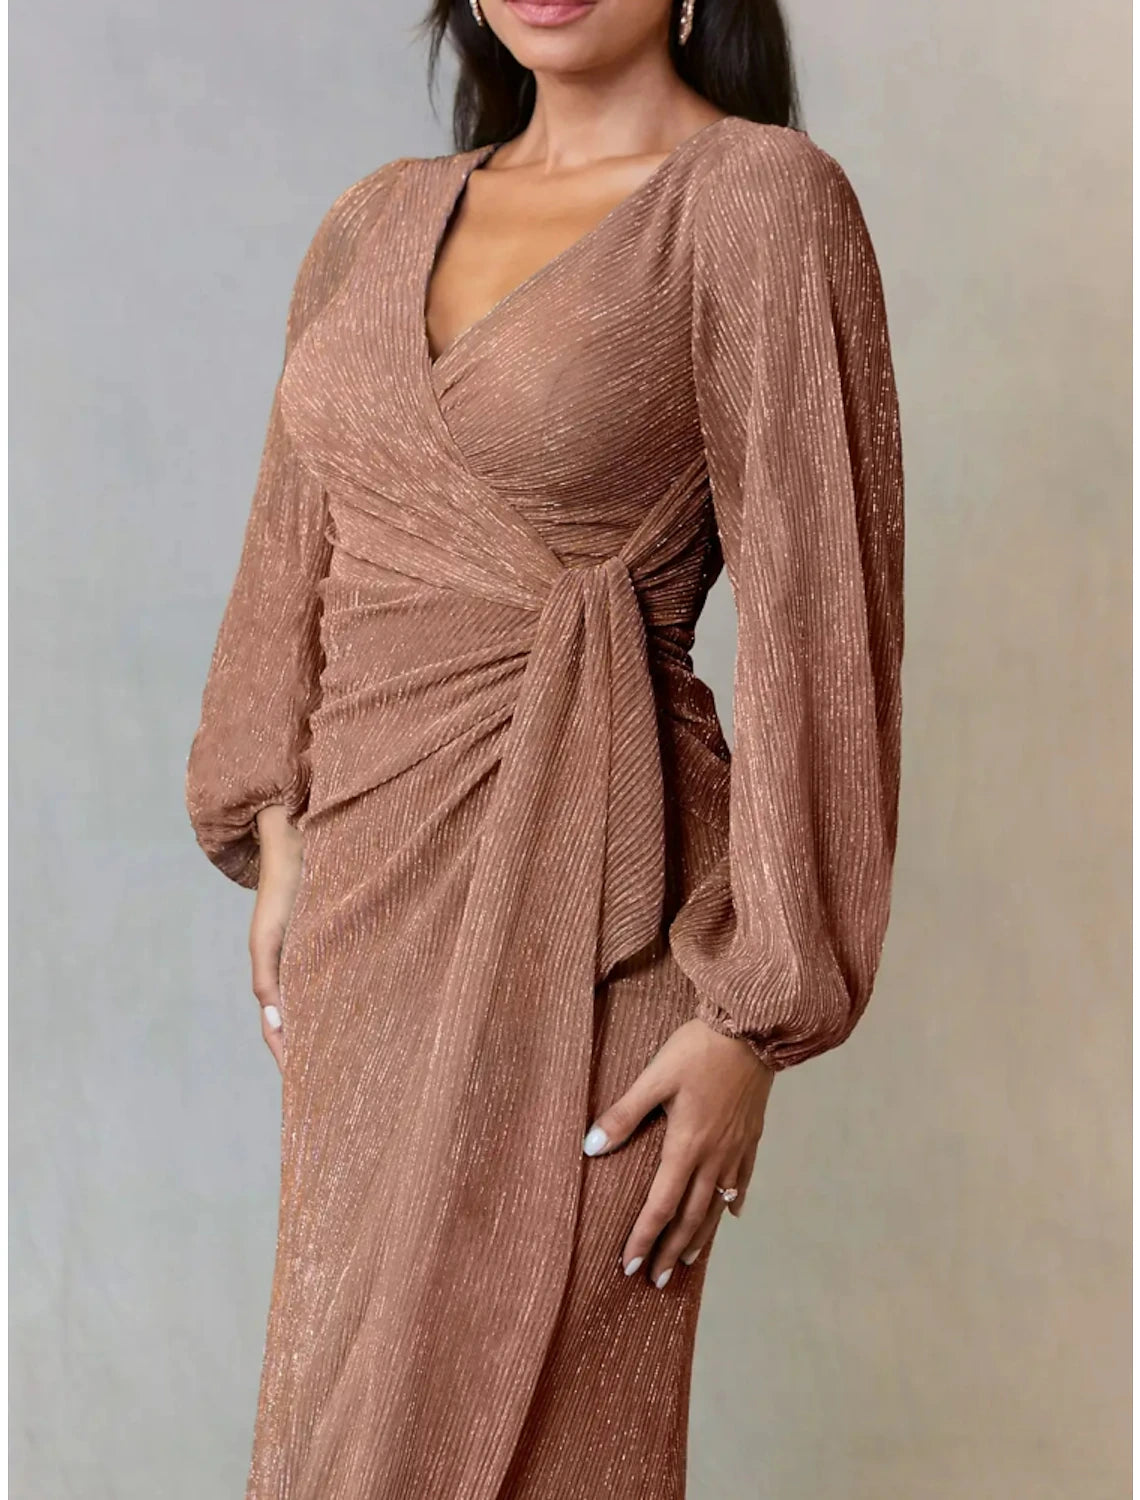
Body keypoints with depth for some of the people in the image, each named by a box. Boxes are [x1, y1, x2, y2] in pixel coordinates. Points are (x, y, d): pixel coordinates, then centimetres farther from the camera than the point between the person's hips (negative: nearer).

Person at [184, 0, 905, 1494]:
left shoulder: (761, 198, -9)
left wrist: (752, 1018, -14)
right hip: (373, 881, 7)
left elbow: (816, 622, -13)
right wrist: (283, 848, 10)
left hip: (579, 903, -6)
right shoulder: (379, 220, 10)